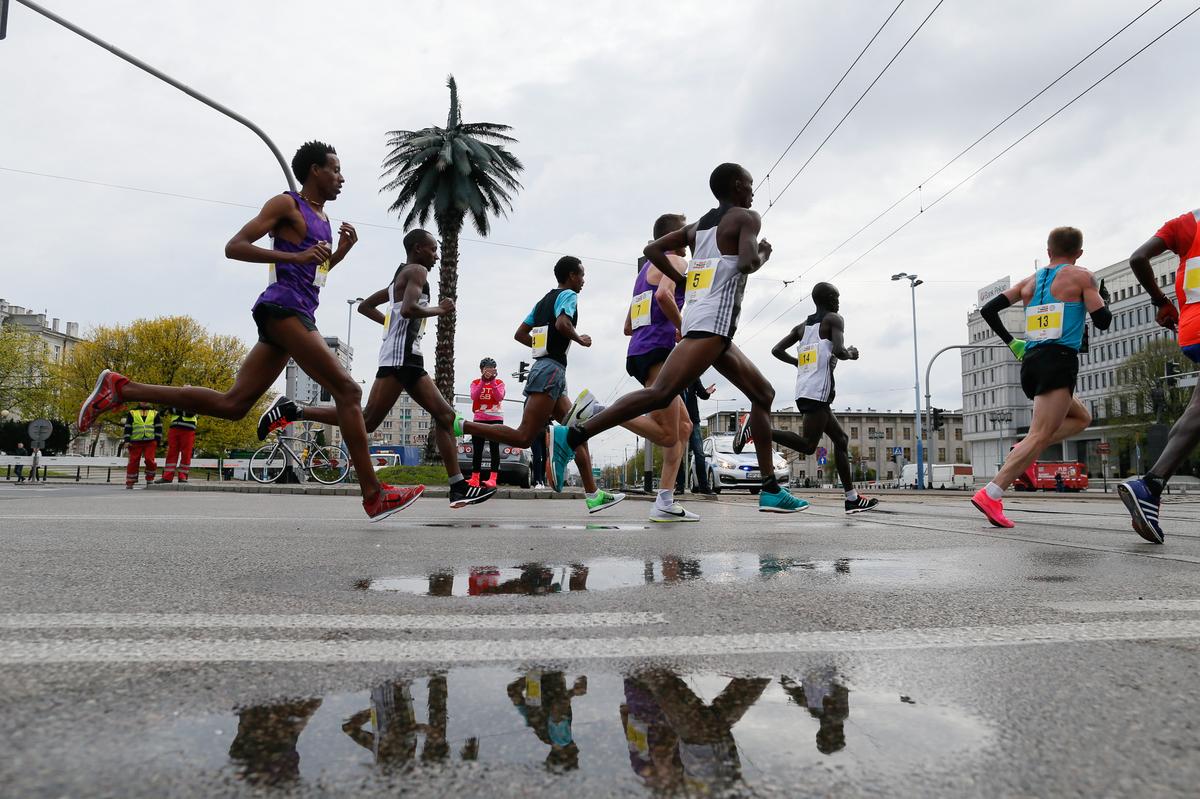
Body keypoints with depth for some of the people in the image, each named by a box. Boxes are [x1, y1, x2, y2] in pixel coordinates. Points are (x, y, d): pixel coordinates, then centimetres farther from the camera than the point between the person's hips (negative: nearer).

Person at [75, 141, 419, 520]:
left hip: (296, 314, 10)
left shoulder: (322, 218, 25)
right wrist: (294, 256, -18)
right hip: (283, 307, -10)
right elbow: (234, 247, -8)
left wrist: (342, 250, 18)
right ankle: (374, 496, -18)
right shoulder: (287, 204, -1)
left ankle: (120, 388, 11)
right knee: (348, 391, -16)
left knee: (232, 405, 5)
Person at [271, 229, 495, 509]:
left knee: (445, 415, 3)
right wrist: (439, 310, -6)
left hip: (409, 359, 10)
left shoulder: (400, 277, 26)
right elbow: (408, 308, -21)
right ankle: (292, 410, -9)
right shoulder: (417, 271, -2)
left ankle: (459, 488, 1)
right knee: (367, 420, -15)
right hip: (401, 353, -10)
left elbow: (364, 306, 31)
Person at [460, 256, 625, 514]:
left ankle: (593, 495, 6)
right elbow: (562, 323, -22)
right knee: (524, 437, -14)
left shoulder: (544, 300, 21)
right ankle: (462, 426, -16)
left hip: (542, 365, 10)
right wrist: (580, 339, -5)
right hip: (552, 369, -10)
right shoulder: (568, 295, -2)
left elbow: (520, 334, 20)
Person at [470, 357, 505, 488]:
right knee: (477, 449, 2)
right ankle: (474, 479, 5)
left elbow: (500, 397, -13)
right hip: (479, 419, 2)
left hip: (496, 418, -2)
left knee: (494, 448, -7)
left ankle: (493, 479, -13)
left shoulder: (499, 382, 4)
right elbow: (473, 396, -12)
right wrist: (483, 381, -20)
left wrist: (492, 381, -19)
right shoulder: (475, 382, 7)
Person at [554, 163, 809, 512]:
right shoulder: (746, 218, 1)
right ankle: (572, 435, -26)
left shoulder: (698, 225, 23)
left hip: (699, 317, 10)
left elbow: (652, 249, 17)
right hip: (713, 321, -10)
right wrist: (764, 254, 6)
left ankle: (771, 489, 11)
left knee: (763, 394, 14)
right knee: (661, 393, -21)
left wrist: (685, 282, 20)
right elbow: (748, 263, -16)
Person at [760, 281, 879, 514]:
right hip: (817, 392, -9)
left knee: (841, 439, 14)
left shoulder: (802, 326, 21)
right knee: (807, 445, -15)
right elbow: (839, 351, -15)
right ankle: (755, 429, -23)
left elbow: (777, 350, 17)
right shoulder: (834, 319, 1)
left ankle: (852, 499, 14)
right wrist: (851, 354, 7)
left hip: (803, 393, 9)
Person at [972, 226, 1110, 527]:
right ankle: (991, 495, -25)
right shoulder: (1081, 276, 3)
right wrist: (1103, 301, 19)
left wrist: (1012, 343, 21)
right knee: (1039, 436, -12)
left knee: (1082, 418, 25)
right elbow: (1102, 321, -2)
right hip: (1059, 360, -7)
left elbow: (988, 310, 13)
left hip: (1030, 363, 7)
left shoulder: (1029, 281, 17)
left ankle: (1023, 452, 4)